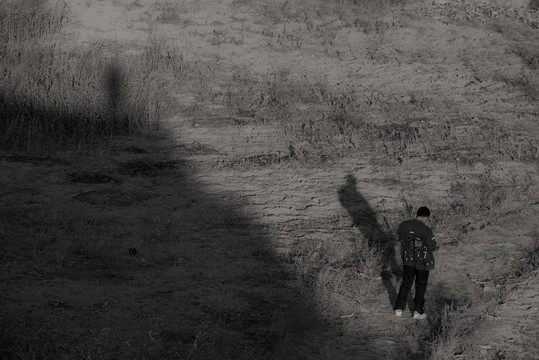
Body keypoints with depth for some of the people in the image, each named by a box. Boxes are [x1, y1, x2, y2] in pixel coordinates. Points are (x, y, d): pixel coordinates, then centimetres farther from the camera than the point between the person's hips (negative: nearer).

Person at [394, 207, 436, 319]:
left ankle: (399, 309, 26)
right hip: (422, 262, -4)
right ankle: (418, 312, 26)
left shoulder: (404, 225, -11)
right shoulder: (426, 230, -25)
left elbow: (399, 238, 6)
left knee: (406, 284, 21)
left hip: (408, 260, 4)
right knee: (420, 287, 15)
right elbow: (432, 247, -14)